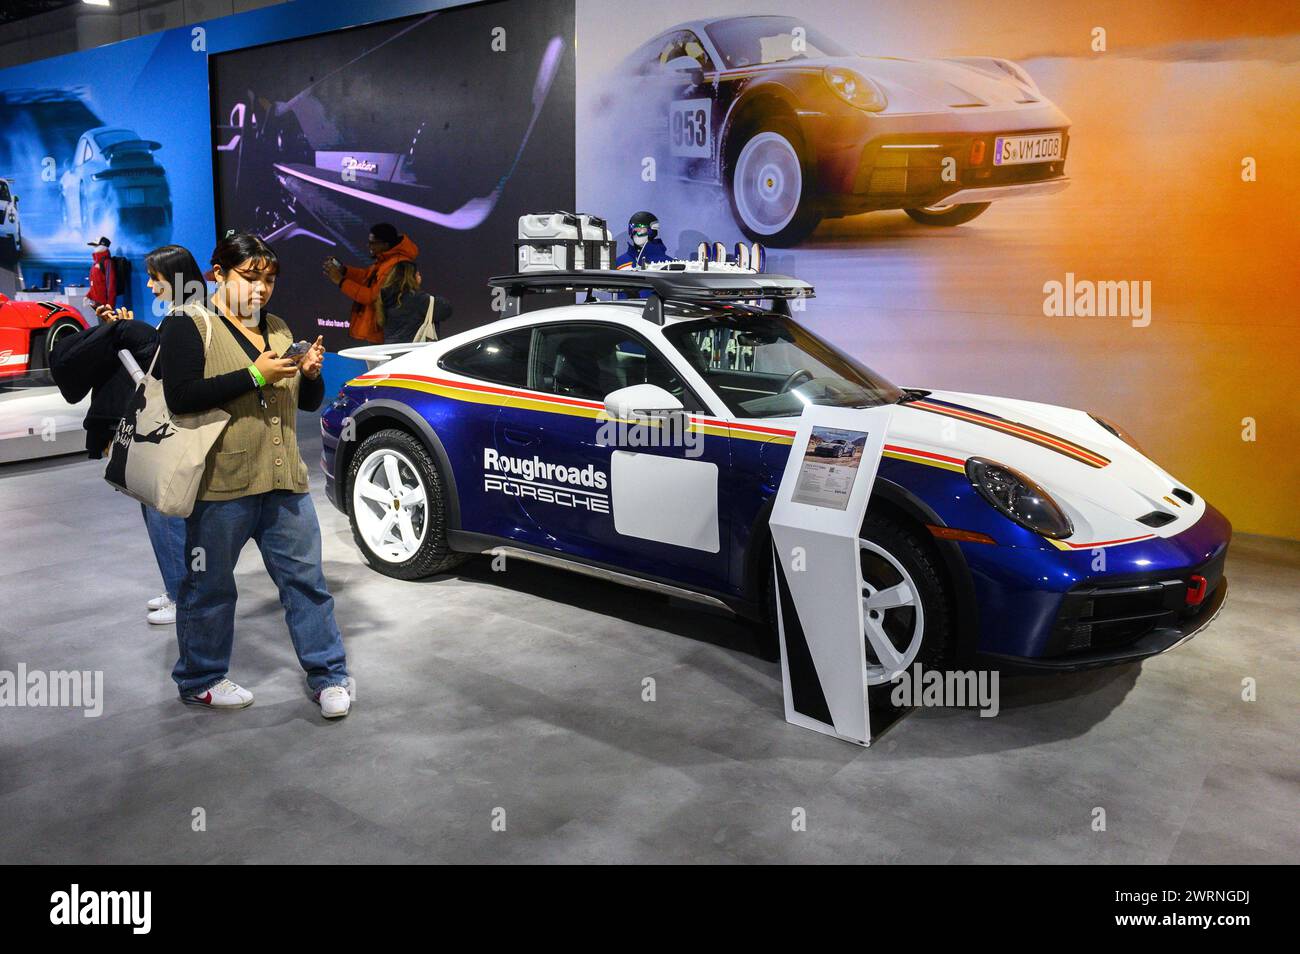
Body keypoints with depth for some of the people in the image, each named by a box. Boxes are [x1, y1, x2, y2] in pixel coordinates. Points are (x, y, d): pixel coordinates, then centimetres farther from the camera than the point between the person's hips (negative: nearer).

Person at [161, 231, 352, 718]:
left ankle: (328, 675, 15)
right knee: (210, 587, 8)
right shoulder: (191, 325, -3)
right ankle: (200, 679, 26)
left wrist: (311, 373, -4)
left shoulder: (278, 328, 16)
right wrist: (255, 374, -19)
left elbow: (309, 402, 19)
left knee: (306, 578, 5)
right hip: (221, 483, -5)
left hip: (284, 481, 5)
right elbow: (180, 396, -17)